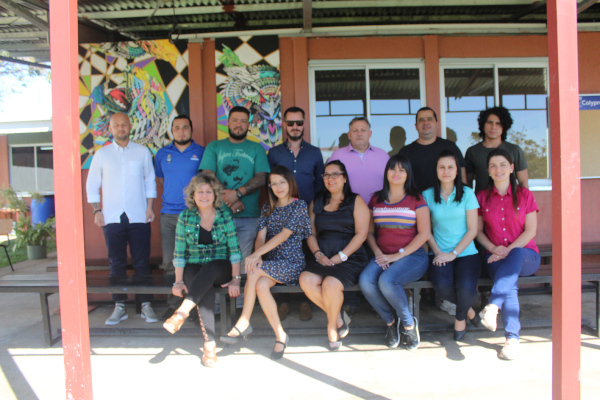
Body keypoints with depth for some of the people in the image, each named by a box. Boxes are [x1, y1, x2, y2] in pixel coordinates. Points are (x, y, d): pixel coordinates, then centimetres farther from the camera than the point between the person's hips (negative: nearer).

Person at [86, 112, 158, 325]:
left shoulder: (142, 152, 7)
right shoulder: (102, 154, 8)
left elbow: (150, 180, 10)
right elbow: (92, 184, 10)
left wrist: (149, 207, 2)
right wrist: (97, 210, 1)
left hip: (138, 217, -1)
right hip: (112, 217, 1)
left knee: (142, 262, 1)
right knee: (116, 263, 6)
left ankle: (146, 305, 9)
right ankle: (120, 306, 14)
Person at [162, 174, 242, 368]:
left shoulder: (225, 217, 2)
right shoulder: (185, 217, 3)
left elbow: (234, 250, -2)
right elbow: (179, 253, 2)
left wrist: (235, 279, -11)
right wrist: (178, 281, -7)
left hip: (220, 268, 0)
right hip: (194, 267, 0)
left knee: (208, 269, -36)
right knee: (206, 288, -33)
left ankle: (182, 312, -41)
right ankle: (209, 343, -35)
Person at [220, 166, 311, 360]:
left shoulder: (299, 205, -3)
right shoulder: (267, 208, 15)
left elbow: (283, 235, -14)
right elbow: (261, 236, 4)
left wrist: (256, 255, -20)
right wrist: (258, 257, -19)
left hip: (292, 263, -4)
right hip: (270, 263, 4)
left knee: (255, 272, -29)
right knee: (261, 286, -29)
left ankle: (244, 322, -18)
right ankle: (280, 336, -19)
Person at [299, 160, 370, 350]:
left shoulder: (356, 201, 6)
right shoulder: (316, 202, 18)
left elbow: (361, 234, -4)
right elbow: (311, 234, 14)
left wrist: (339, 257, -13)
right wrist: (318, 254, -5)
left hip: (350, 258, -4)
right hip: (323, 259, 4)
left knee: (330, 284, -32)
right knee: (306, 279, -26)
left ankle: (332, 325, -2)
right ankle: (338, 317, -5)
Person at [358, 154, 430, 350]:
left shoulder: (416, 200, 1)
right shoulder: (376, 200, 12)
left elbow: (424, 233, -5)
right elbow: (369, 232, 14)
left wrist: (398, 255, -12)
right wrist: (378, 253, -5)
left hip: (412, 255, -4)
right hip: (383, 256, 4)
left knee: (386, 281, -32)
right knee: (365, 281, -26)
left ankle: (409, 324, -3)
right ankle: (390, 321, 1)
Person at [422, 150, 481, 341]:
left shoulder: (467, 193, 3)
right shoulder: (427, 195, 6)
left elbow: (472, 229, 0)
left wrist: (453, 253, -11)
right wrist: (438, 253, -9)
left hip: (466, 253, 0)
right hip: (440, 254, 1)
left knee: (466, 287, -28)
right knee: (442, 285, -29)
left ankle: (460, 318, 9)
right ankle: (468, 309, 7)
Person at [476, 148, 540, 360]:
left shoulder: (524, 195, 8)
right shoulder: (482, 197, 11)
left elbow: (531, 231, 0)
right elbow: (478, 231, 10)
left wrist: (509, 251, -13)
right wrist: (494, 248, -9)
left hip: (525, 254, 0)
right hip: (496, 257, 1)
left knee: (516, 255, -40)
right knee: (510, 284, -34)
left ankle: (492, 306, -51)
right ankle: (512, 338, -38)